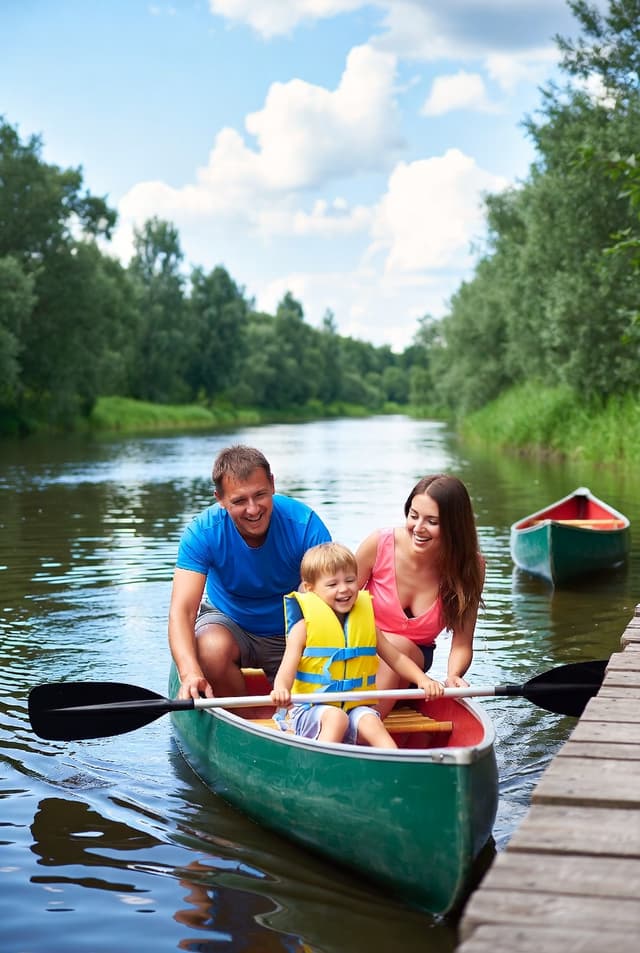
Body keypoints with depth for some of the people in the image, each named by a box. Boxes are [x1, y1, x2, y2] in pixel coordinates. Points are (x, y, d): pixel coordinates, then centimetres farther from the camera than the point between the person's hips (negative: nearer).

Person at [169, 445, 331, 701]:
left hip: (291, 630, 1)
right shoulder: (202, 532, -23)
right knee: (212, 649, -34)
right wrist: (190, 673, -50)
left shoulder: (304, 524, -23)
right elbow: (182, 609, -31)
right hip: (228, 622, 0)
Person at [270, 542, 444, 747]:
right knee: (335, 716, -34)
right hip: (311, 709, -3)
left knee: (371, 721, -28)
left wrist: (423, 680, 0)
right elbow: (287, 668, -11)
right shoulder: (304, 626, -1)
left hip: (356, 707, 3)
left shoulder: (365, 623, 13)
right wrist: (281, 690, -35)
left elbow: (396, 659, 19)